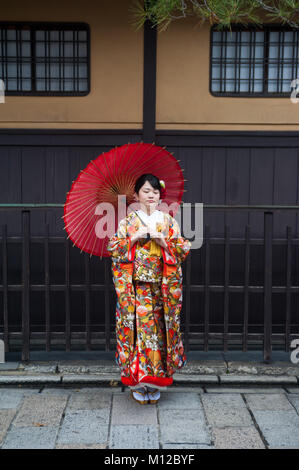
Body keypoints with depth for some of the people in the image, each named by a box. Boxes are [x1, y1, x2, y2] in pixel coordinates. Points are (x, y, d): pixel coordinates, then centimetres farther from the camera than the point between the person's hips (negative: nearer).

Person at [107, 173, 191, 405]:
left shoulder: (169, 221, 9)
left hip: (162, 285, 1)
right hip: (135, 285, -1)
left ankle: (156, 380, 16)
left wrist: (163, 240, -11)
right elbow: (113, 247, 1)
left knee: (158, 328, 3)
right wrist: (135, 238, -11)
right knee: (137, 326, -4)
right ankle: (137, 379, 9)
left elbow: (183, 249, 4)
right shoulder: (127, 221, 7)